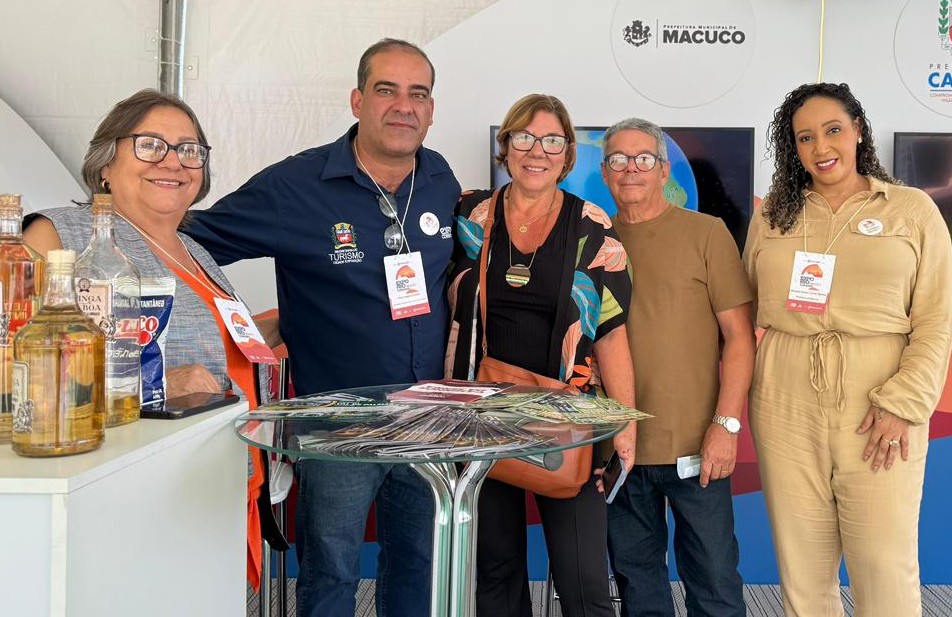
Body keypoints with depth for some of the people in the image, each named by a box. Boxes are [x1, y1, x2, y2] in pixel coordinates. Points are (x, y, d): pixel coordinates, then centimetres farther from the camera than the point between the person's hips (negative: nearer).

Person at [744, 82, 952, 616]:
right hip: (786, 408, 2)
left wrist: (903, 403, -11)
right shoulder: (772, 216, 11)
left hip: (879, 407, -2)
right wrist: (740, 398, 1)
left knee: (886, 567, 0)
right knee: (802, 570, 7)